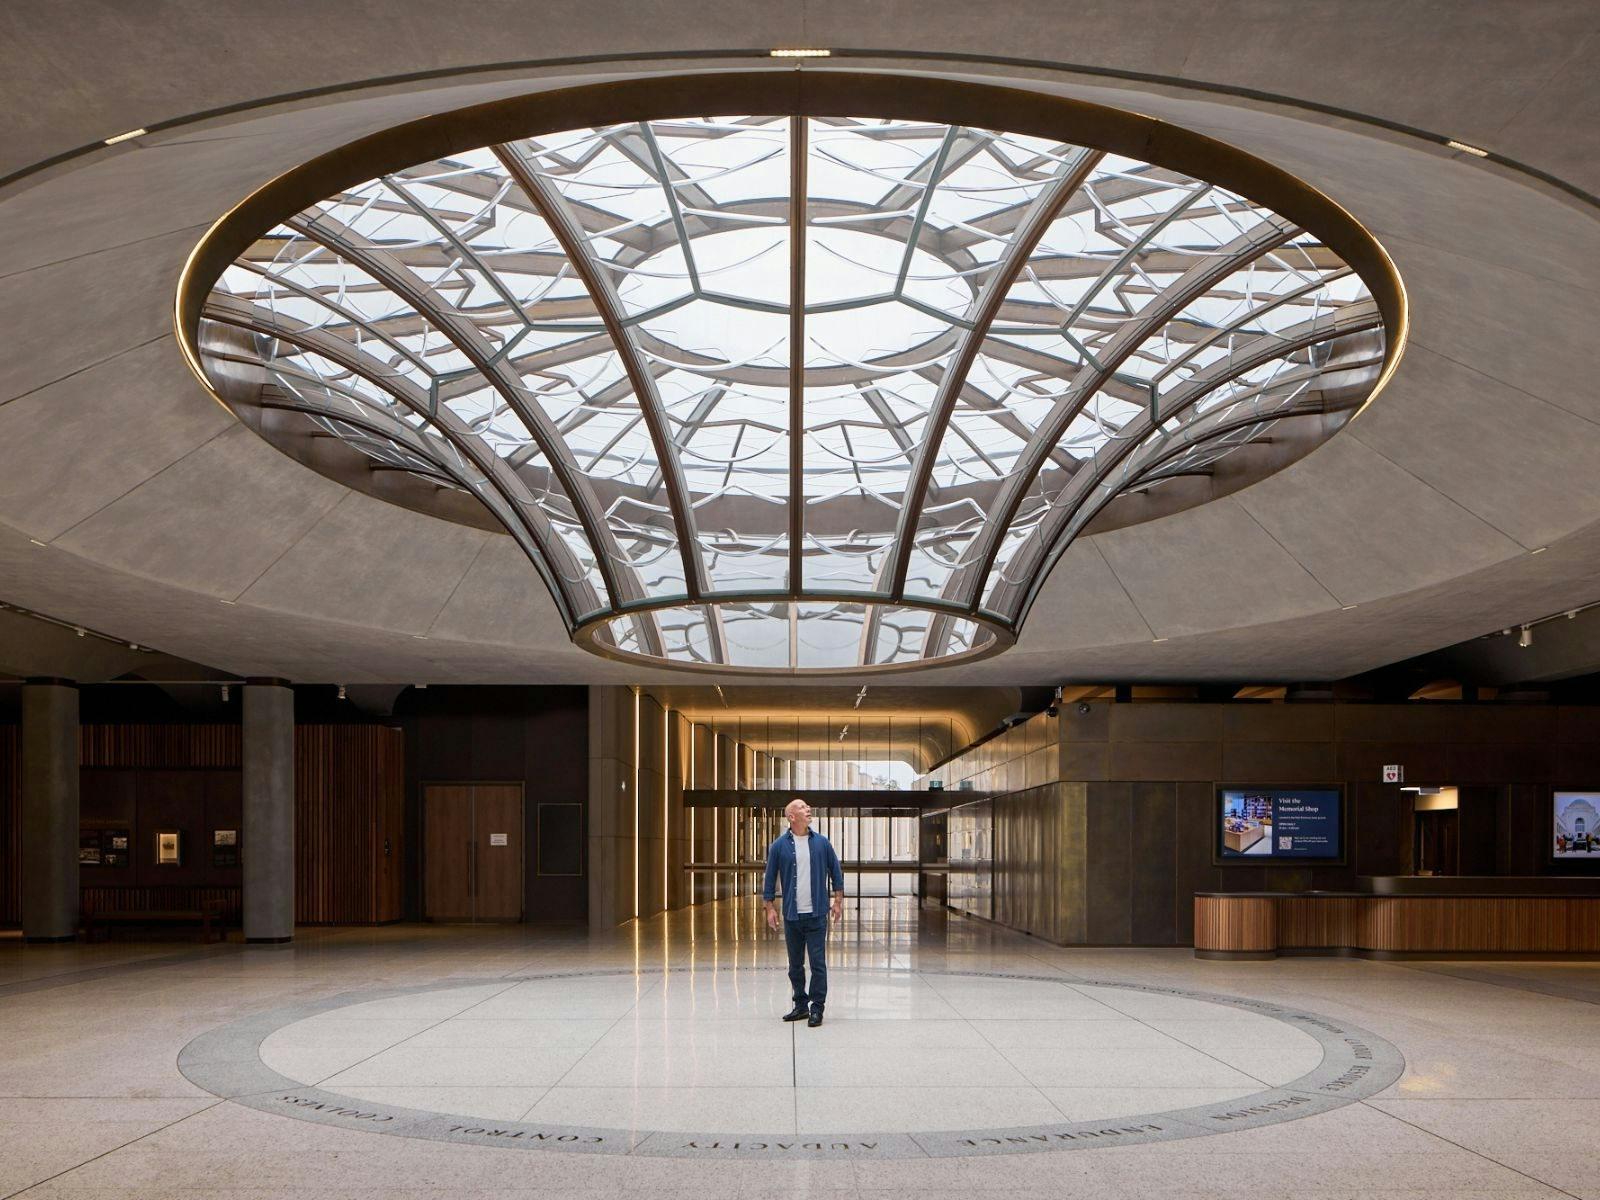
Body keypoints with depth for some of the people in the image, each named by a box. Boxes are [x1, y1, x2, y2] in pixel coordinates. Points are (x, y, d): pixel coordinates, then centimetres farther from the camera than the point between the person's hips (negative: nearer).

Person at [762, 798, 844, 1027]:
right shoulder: (779, 845, 0)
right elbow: (770, 879, 5)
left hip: (816, 914, -1)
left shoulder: (821, 843, 3)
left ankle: (817, 1008, 4)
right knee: (795, 964, 10)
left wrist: (838, 900, 5)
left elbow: (836, 872, 10)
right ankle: (801, 1005, 22)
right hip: (792, 915, 1)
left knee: (818, 962, -3)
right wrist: (770, 908, 0)